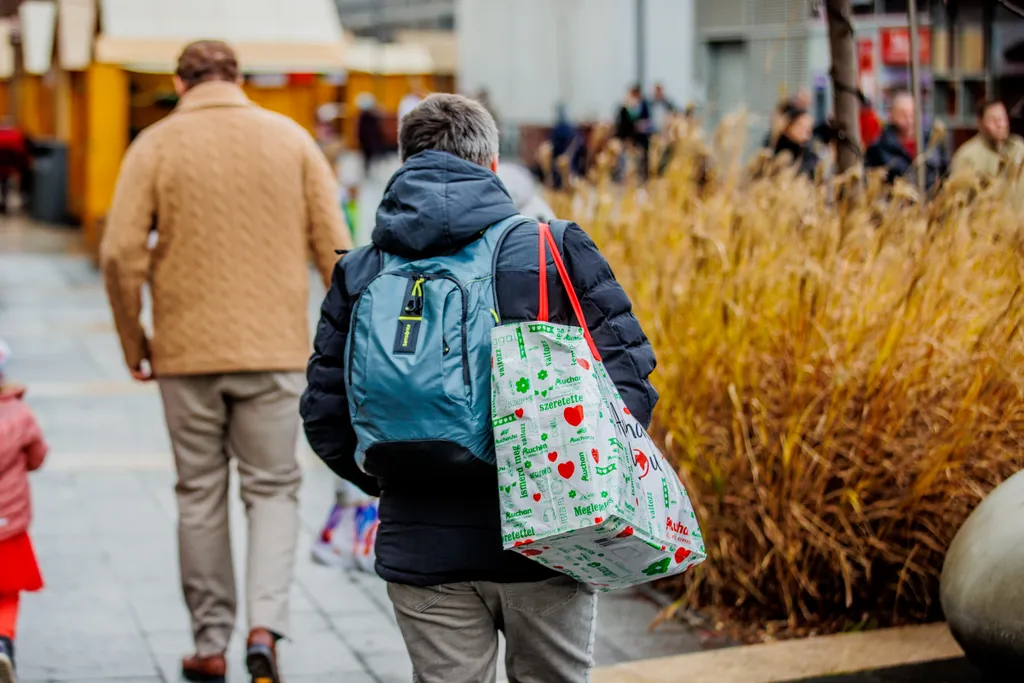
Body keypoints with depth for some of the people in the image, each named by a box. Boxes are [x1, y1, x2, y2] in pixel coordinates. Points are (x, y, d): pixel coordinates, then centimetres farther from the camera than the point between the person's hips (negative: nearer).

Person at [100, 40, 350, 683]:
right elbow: (335, 246, 0)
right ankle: (266, 624, -8)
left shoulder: (156, 145, -1)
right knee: (273, 488, 10)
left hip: (187, 350, 0)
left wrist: (134, 341, 6)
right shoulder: (291, 138, 3)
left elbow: (121, 252, -7)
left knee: (200, 495, 11)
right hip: (276, 349, 0)